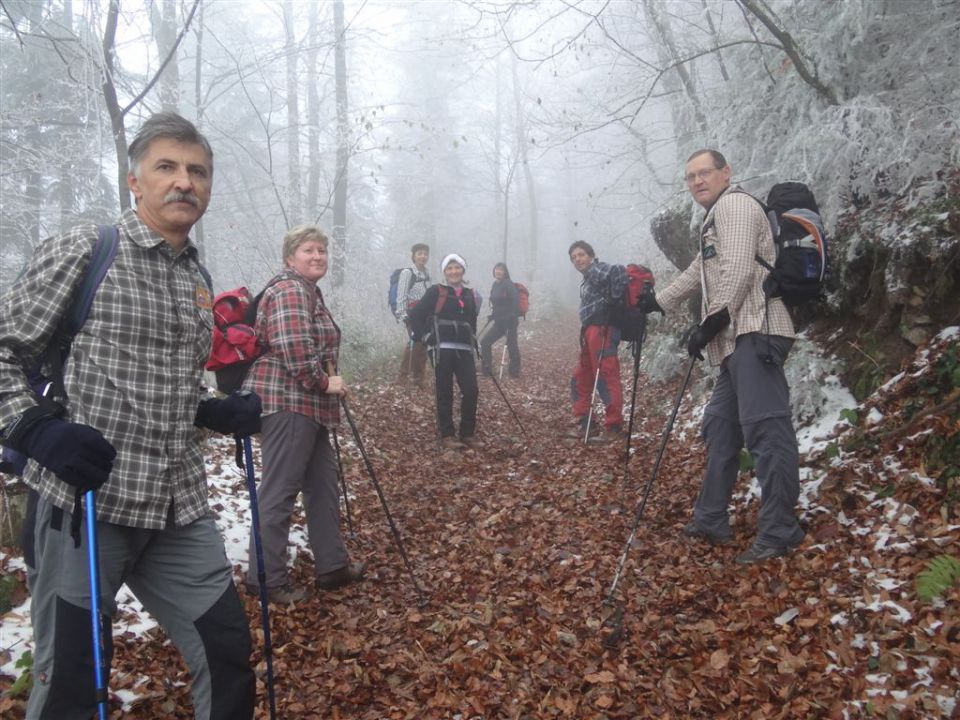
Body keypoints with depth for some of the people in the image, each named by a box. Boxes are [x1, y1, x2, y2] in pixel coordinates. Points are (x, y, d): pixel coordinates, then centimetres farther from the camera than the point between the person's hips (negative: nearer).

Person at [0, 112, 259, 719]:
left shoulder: (199, 279, 13)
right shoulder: (82, 252, -5)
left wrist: (221, 413, 5)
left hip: (179, 508, 5)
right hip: (87, 500, -5)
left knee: (229, 652, 9)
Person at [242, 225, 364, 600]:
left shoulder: (308, 291, 21)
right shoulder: (290, 290, -13)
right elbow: (293, 347, -25)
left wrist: (325, 385, 25)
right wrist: (324, 381, -16)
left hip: (306, 404, 11)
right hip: (287, 401, -11)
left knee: (323, 482, 15)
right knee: (279, 492, -5)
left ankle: (332, 565, 25)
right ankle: (265, 579, 5)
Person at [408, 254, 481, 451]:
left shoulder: (470, 295, 14)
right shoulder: (436, 292, -1)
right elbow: (415, 315, -2)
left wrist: (473, 341, 17)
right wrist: (426, 336, -7)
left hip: (464, 349, 4)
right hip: (442, 349, -4)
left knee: (471, 390, -1)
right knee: (445, 393, 0)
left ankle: (468, 434, 11)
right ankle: (447, 435, 8)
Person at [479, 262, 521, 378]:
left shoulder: (509, 285, -12)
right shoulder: (495, 285, 11)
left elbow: (515, 302, -19)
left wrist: (513, 318, -23)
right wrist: (492, 317, 15)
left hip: (509, 321, -8)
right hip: (498, 321, 8)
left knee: (511, 345, 0)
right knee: (484, 341, 7)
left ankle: (514, 372, 13)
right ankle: (486, 370, 14)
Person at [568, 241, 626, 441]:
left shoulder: (598, 269, -5)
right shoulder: (588, 278, 23)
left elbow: (619, 272, -23)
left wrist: (614, 300, -18)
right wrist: (585, 332, 8)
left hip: (601, 330, -11)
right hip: (589, 332, 11)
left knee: (606, 377, -10)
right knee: (580, 378, 13)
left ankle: (613, 427, -6)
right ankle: (585, 423, 20)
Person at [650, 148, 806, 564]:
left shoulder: (734, 204, -1)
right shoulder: (715, 219, 30)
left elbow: (738, 270, -14)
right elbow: (698, 273, 41)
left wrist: (711, 322, -15)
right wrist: (653, 303, 44)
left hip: (755, 333, -11)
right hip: (739, 340, 11)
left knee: (764, 428, -13)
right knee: (721, 425, 13)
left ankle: (778, 533, -11)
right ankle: (710, 521, 21)